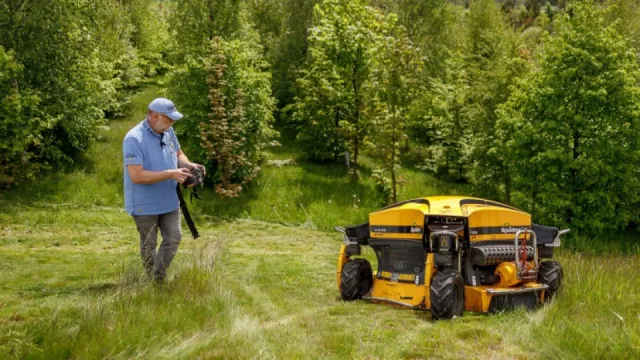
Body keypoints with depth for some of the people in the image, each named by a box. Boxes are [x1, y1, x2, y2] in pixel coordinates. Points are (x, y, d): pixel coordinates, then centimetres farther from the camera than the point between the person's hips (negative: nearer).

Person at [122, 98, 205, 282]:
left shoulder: (168, 132, 0)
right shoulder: (134, 139, -24)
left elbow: (178, 154, 17)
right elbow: (136, 176, -29)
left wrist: (187, 164, -7)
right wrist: (170, 174, -30)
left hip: (169, 201, 6)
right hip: (145, 205, -6)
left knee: (174, 238, 9)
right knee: (149, 245, 10)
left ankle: (160, 277, 25)